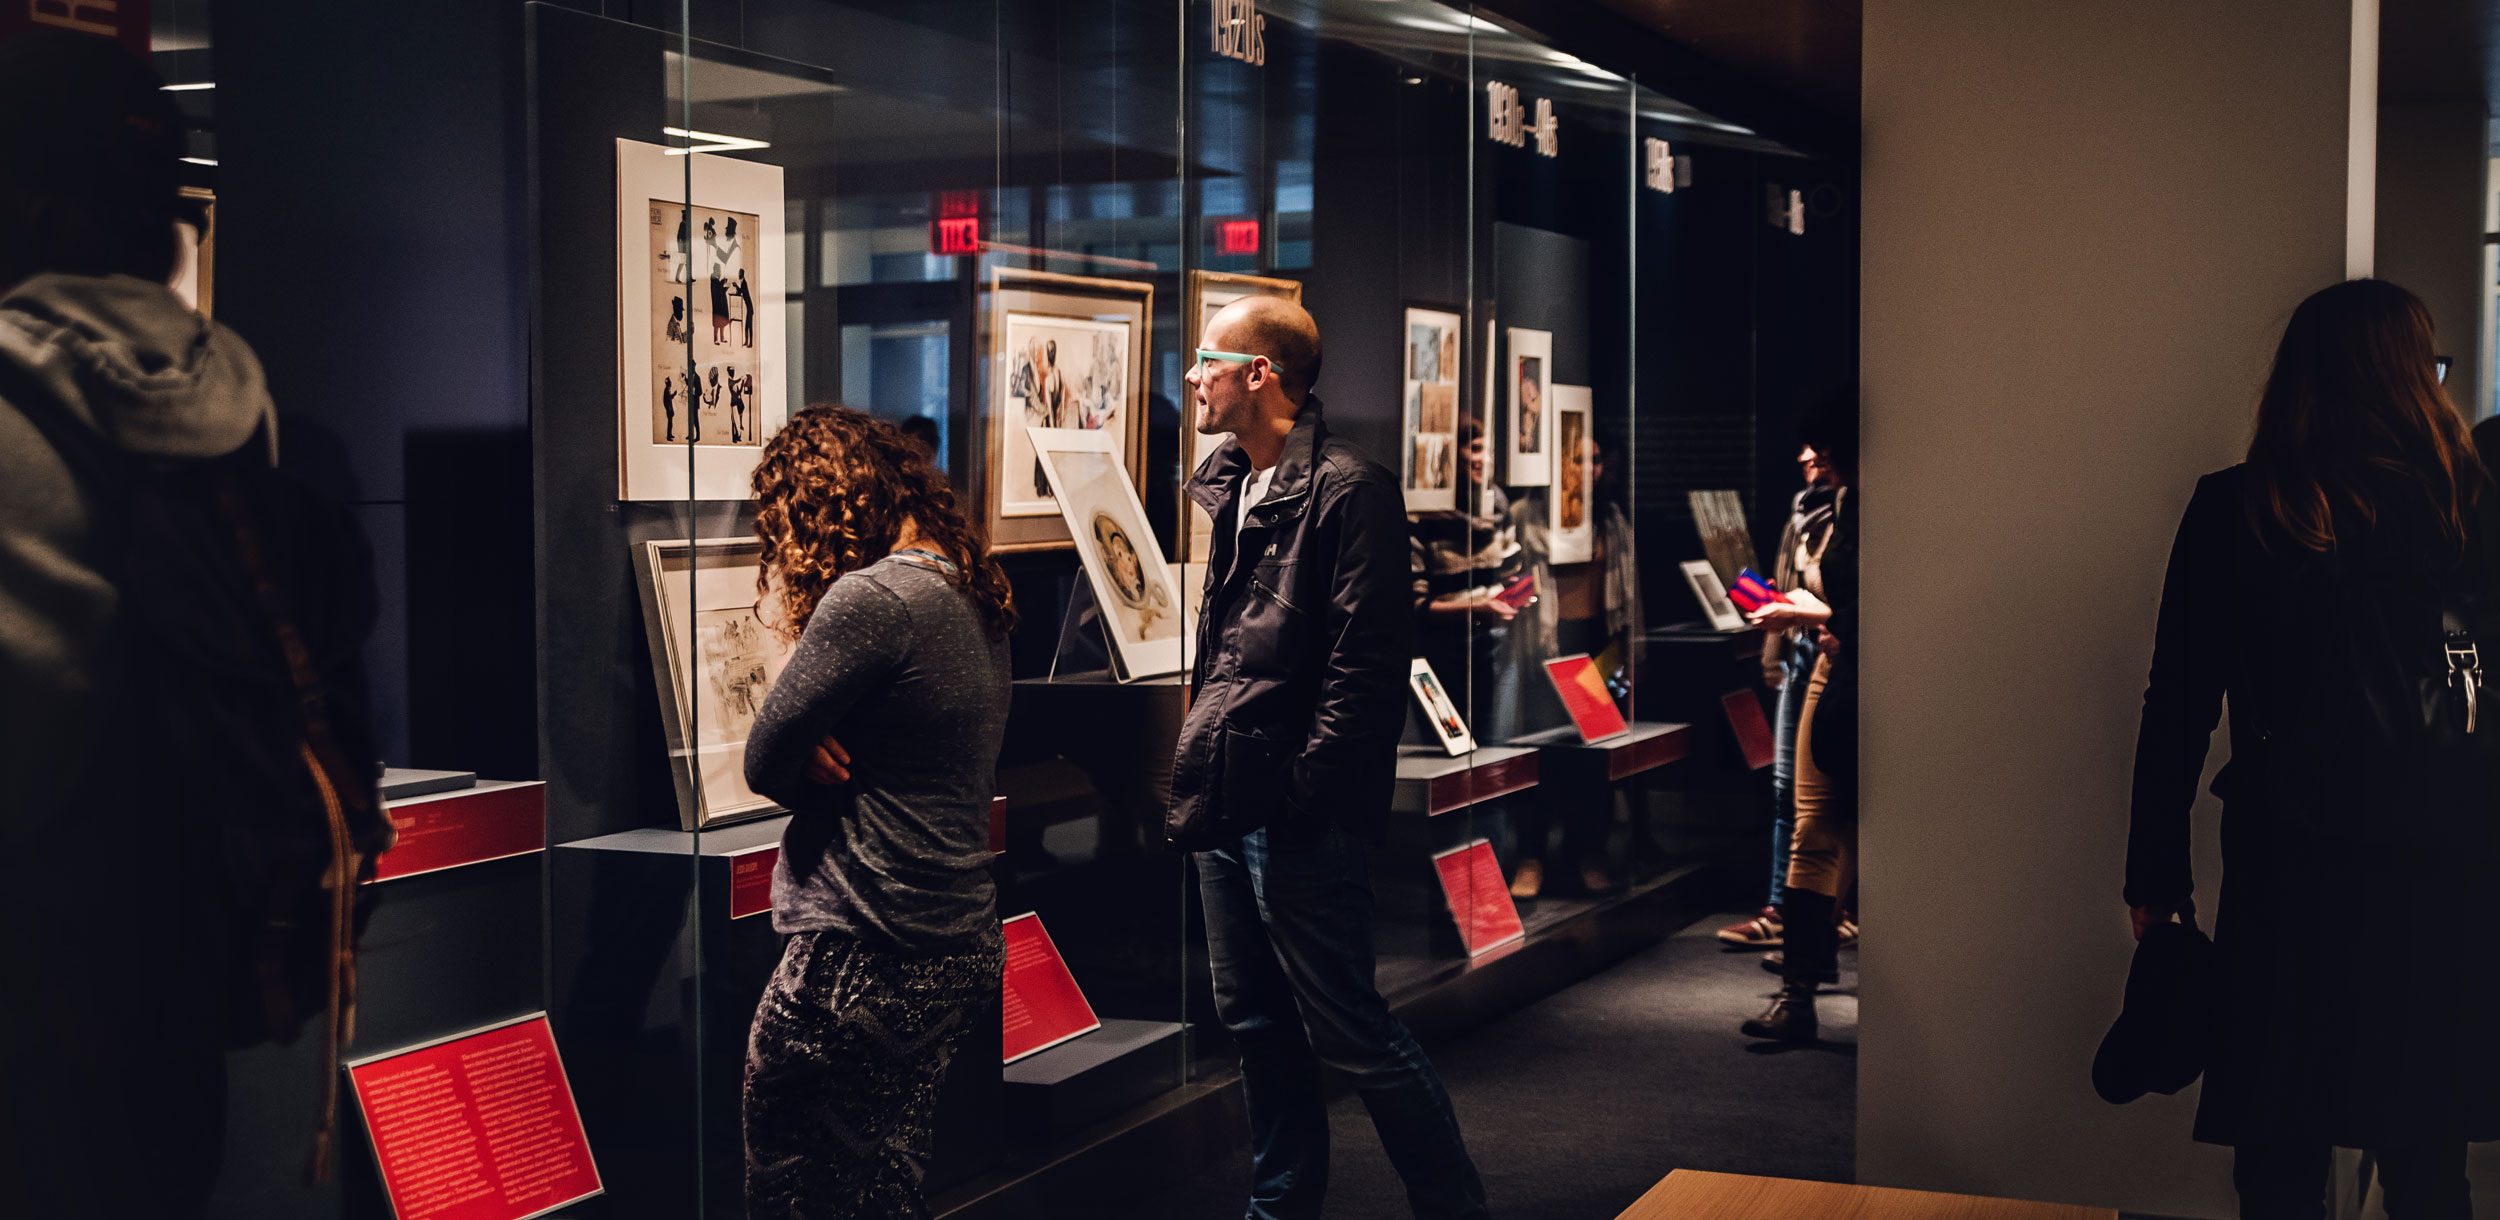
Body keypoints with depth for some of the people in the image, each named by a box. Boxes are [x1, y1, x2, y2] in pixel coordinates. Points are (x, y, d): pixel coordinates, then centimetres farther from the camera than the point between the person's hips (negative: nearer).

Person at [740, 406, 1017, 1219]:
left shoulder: (874, 598, -17)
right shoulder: (970, 595, 11)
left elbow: (764, 761, -12)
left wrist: (816, 768, 5)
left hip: (866, 959, -9)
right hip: (963, 946, 9)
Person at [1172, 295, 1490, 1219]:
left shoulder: (1347, 489, -13)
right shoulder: (1231, 488, 14)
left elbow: (1364, 665, -18)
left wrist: (1302, 790, -19)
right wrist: (1199, 769, 15)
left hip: (1296, 816, -9)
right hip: (1225, 802, 9)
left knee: (1349, 1031, -3)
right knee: (1256, 1022, 15)